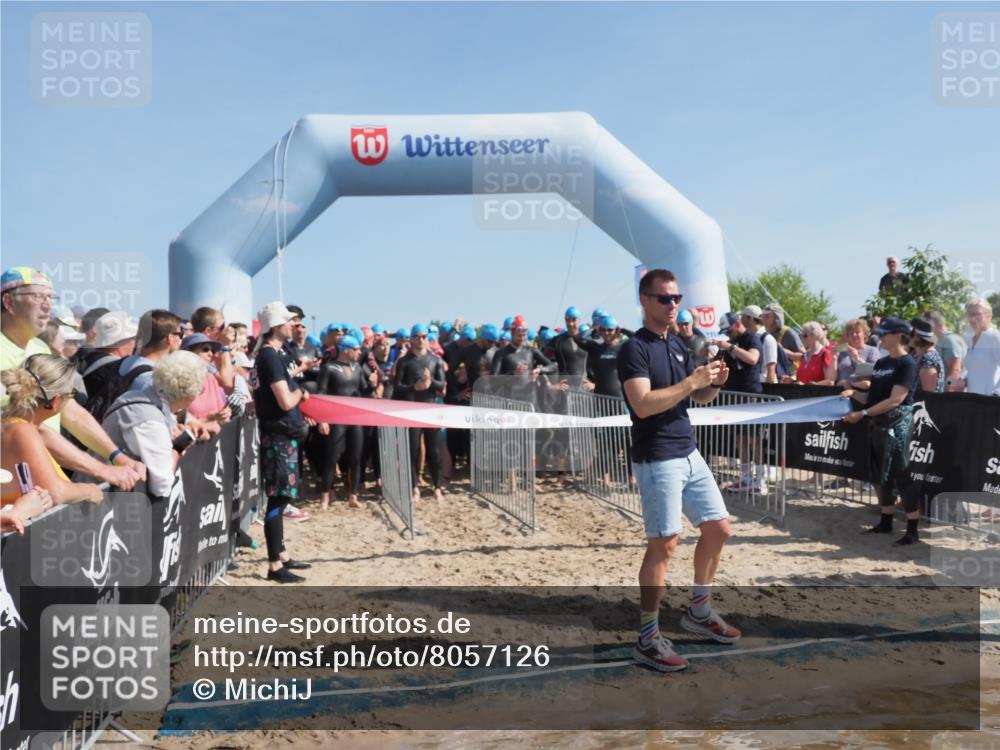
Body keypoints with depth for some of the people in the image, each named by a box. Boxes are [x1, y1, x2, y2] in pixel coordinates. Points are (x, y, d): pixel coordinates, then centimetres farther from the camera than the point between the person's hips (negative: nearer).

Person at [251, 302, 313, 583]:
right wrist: (300, 392, -4)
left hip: (280, 434, 10)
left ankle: (282, 556, 24)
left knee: (279, 497, 15)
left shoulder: (266, 355, 13)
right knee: (278, 498, -6)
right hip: (280, 436, -10)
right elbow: (286, 401, -22)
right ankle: (274, 565, 0)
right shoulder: (271, 357, -17)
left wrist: (296, 394, 11)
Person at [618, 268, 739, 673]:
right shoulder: (635, 348, -13)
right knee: (664, 545, -7)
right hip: (657, 460, -9)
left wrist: (714, 382, -3)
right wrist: (691, 381, -24)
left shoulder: (678, 345, 13)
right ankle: (648, 638, 3)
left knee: (718, 528, 14)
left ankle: (699, 611, 31)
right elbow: (642, 405, -25)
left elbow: (698, 397, 18)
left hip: (690, 454, 9)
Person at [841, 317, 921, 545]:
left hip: (897, 426, -8)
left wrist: (862, 414, -23)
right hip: (877, 425, 8)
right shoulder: (881, 363, 14)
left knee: (903, 476, -6)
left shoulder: (907, 363, -11)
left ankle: (912, 530, 0)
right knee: (881, 475, 14)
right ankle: (886, 522, 26)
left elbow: (895, 400, -19)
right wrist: (854, 393, -3)